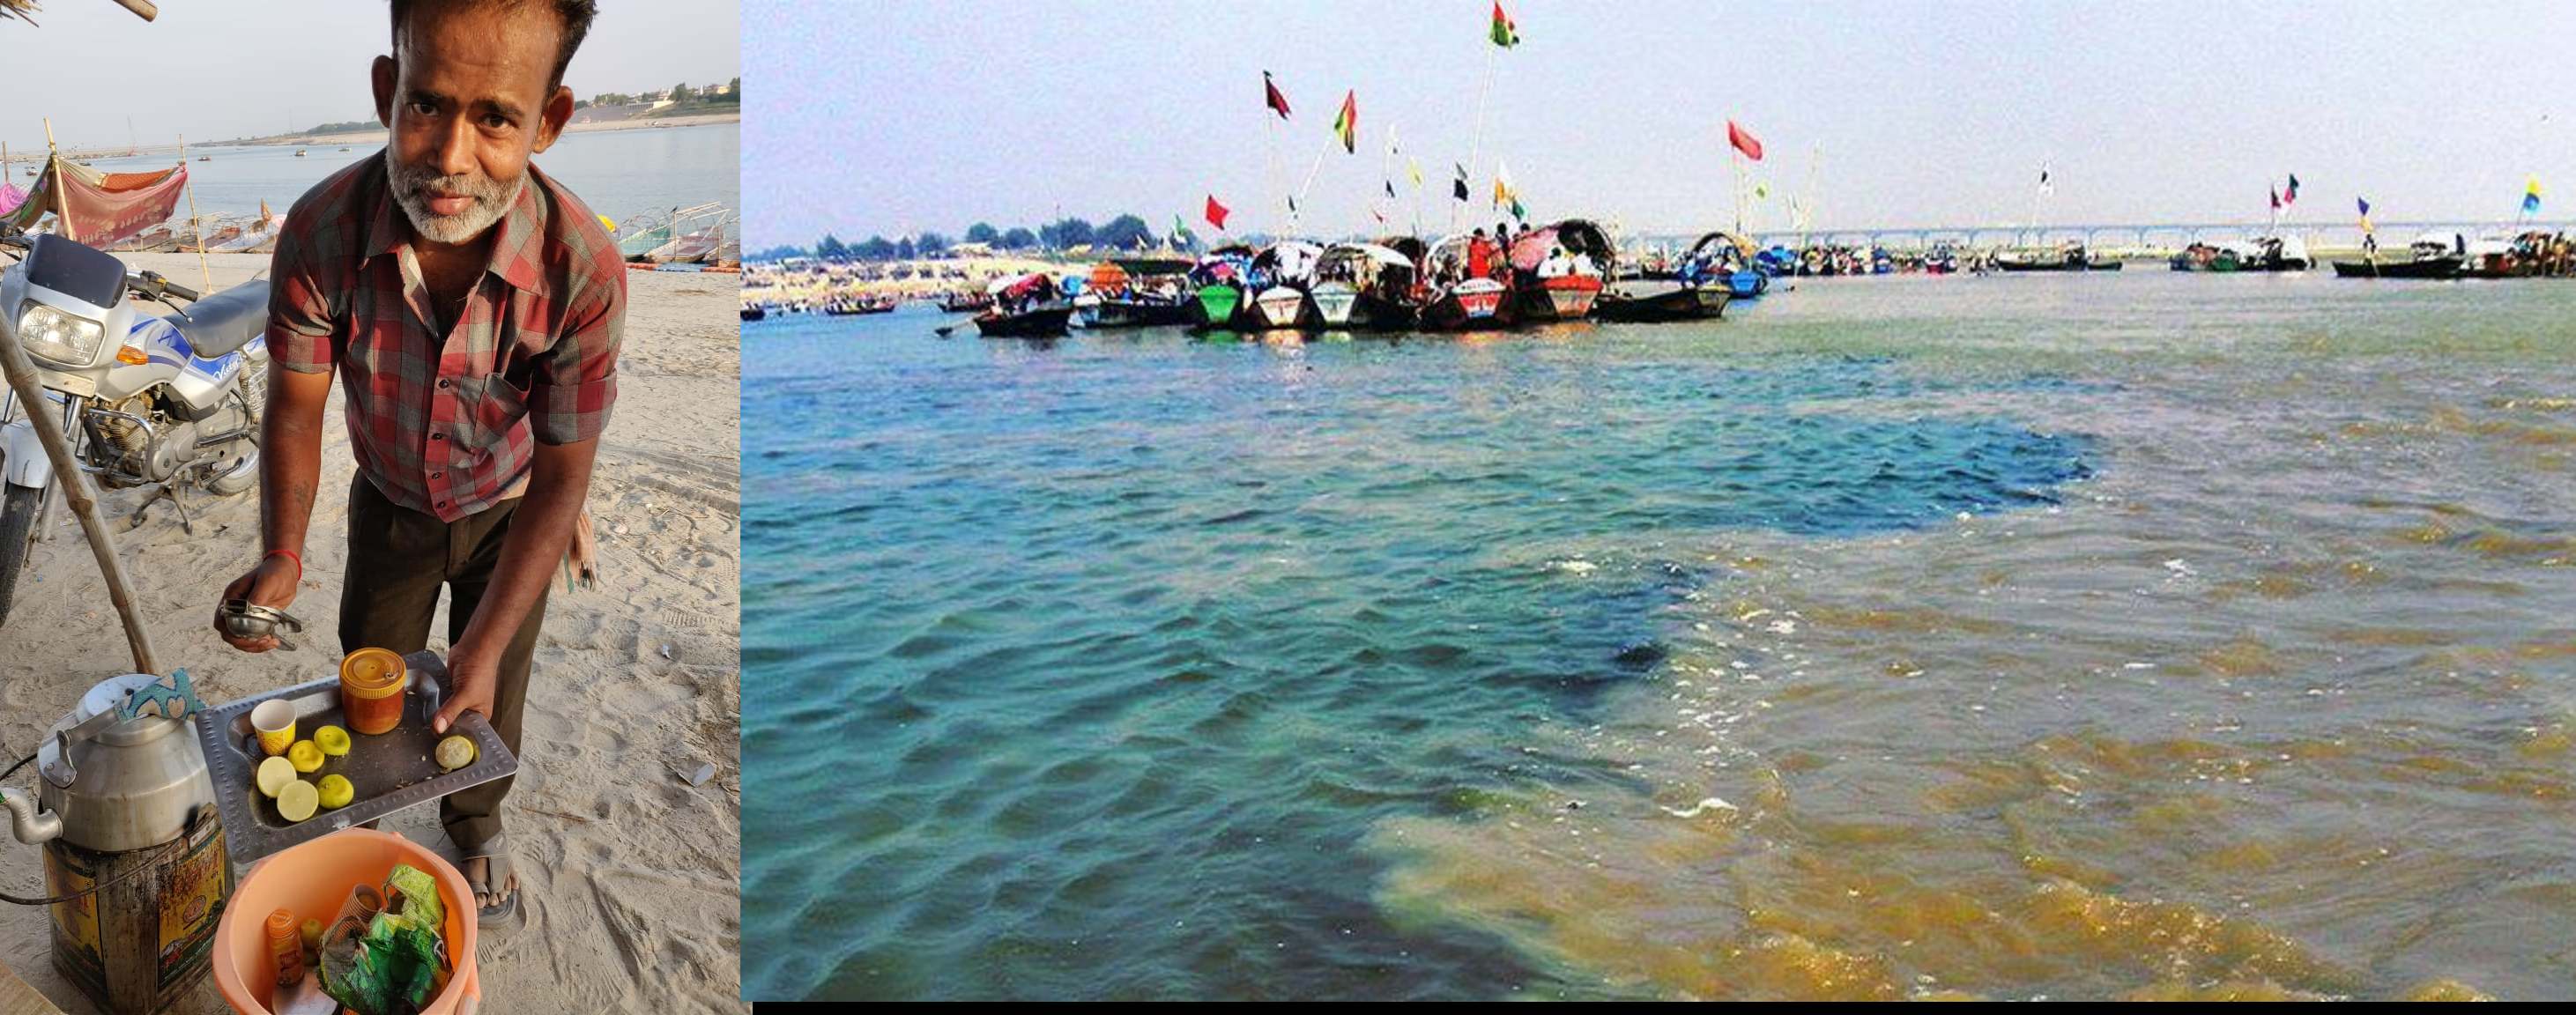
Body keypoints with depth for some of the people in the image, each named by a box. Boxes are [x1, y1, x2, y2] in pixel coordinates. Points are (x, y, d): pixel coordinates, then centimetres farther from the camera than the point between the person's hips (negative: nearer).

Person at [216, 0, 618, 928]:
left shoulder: (584, 270, -38)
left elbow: (562, 476, -28)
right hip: (389, 505, 1)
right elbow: (296, 407, -18)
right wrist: (281, 559, -32)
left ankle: (476, 825, 52)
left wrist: (485, 645, -30)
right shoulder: (320, 233, -33)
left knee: (488, 700, 19)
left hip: (509, 514, -1)